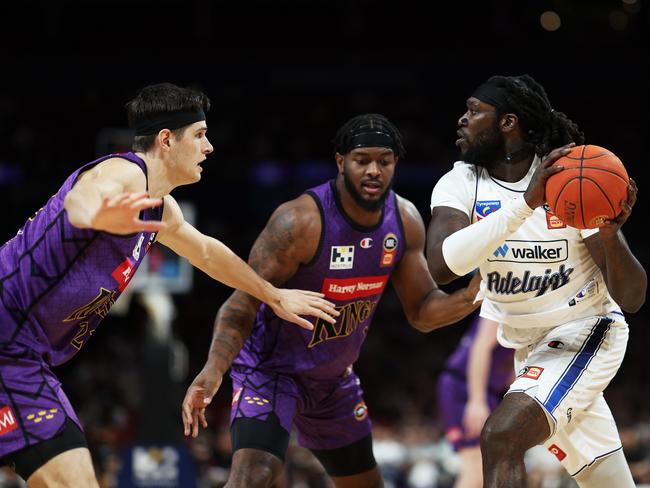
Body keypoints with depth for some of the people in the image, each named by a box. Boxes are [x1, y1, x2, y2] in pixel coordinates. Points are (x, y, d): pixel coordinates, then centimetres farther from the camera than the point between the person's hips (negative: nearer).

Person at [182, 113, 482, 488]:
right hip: (272, 368, -7)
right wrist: (214, 370, -43)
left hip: (335, 375, 7)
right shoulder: (301, 221, -28)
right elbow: (242, 306, -26)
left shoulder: (405, 221, -8)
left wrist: (469, 298, -20)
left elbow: (421, 312, 1)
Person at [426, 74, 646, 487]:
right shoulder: (461, 185, -9)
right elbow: (441, 266, -30)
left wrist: (610, 231, -38)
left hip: (585, 333, -5)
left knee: (501, 437, -27)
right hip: (526, 345, 5)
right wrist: (527, 202, -38)